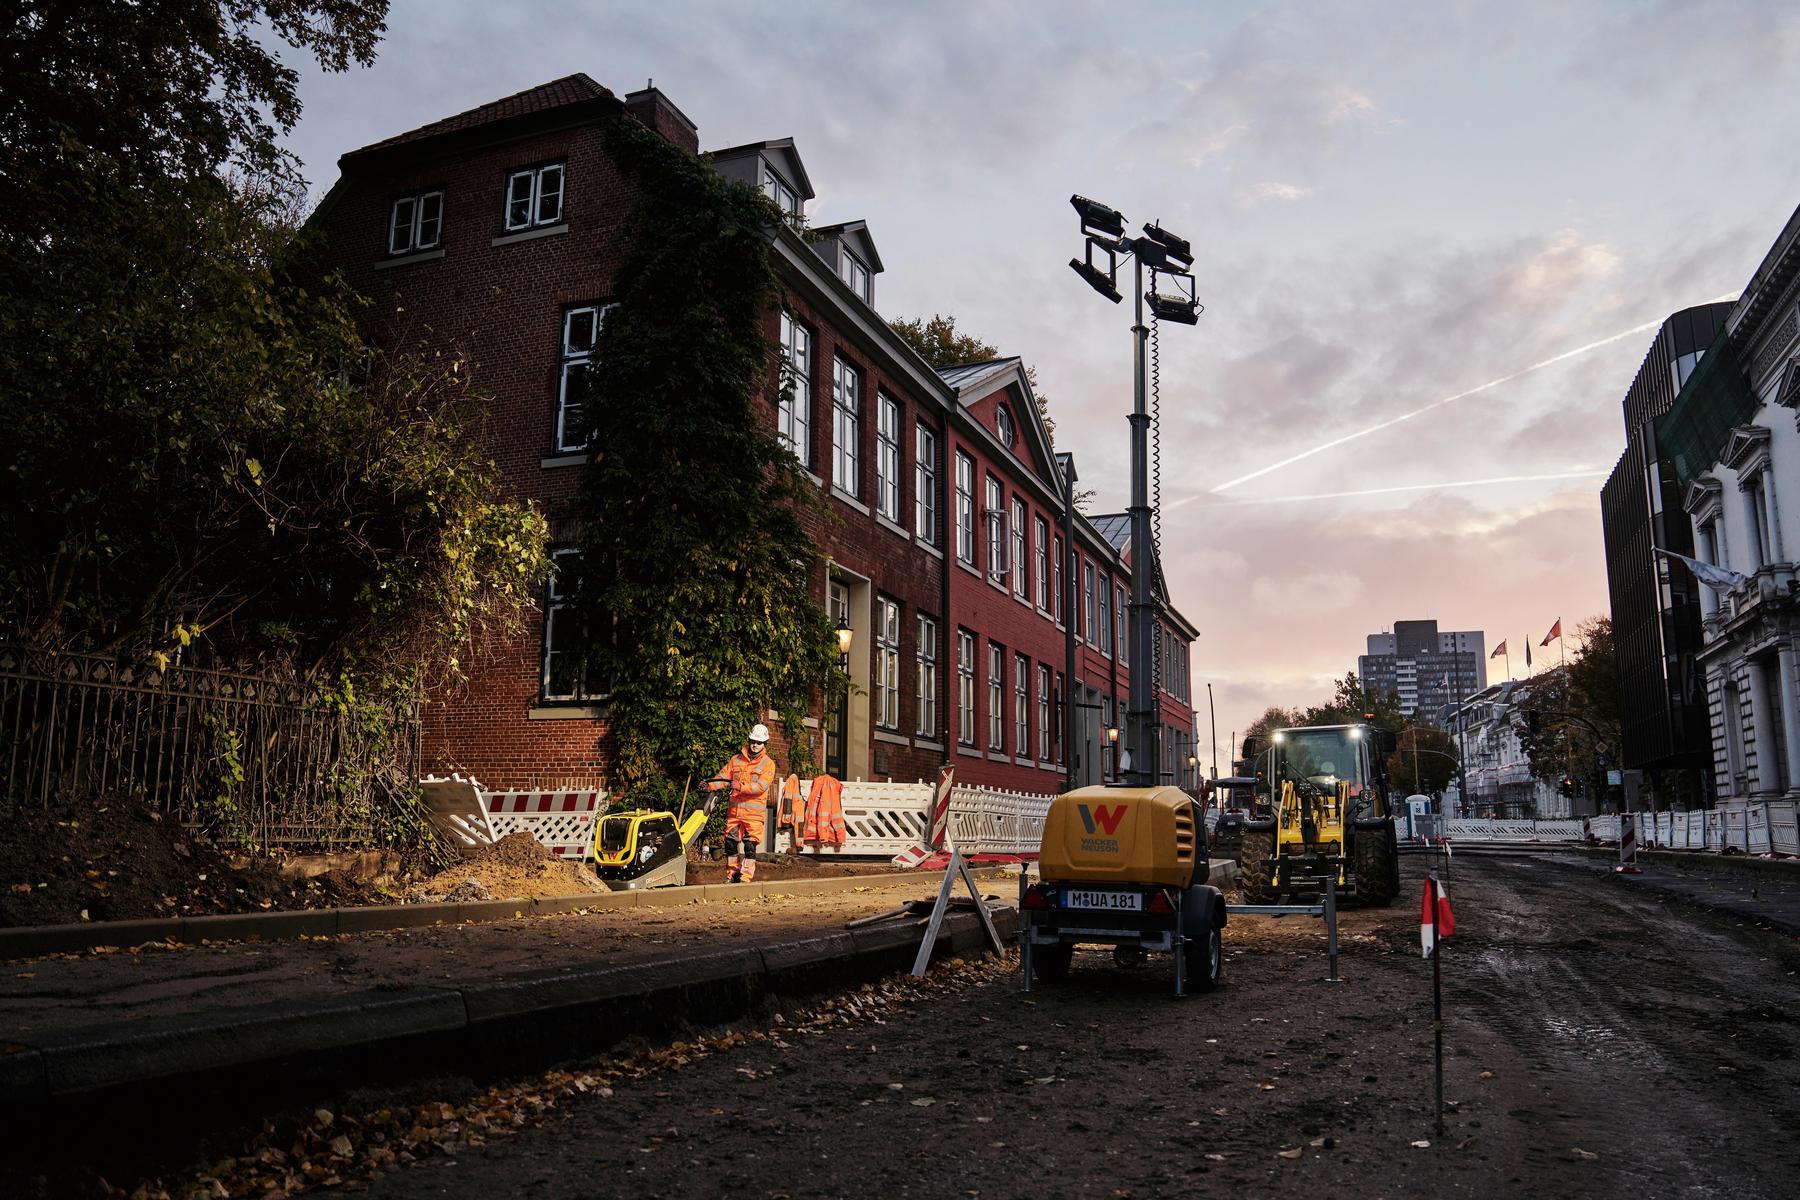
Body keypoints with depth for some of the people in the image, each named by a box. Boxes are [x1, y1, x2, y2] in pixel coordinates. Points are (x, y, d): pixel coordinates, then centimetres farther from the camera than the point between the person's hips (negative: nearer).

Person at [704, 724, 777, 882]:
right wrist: (711, 785, -14)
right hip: (734, 810, 4)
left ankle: (745, 878, 2)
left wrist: (741, 786, -28)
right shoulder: (736, 759, 11)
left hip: (754, 811, -4)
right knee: (730, 843, 9)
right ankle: (732, 875, 22)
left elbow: (761, 786, -15)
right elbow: (723, 777, 6)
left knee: (750, 845, -4)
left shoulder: (768, 764, -1)